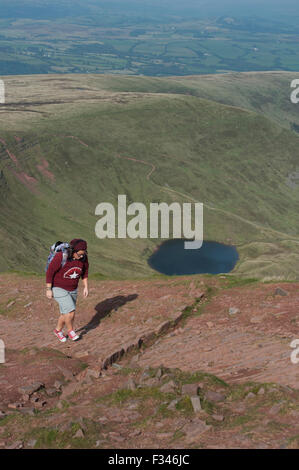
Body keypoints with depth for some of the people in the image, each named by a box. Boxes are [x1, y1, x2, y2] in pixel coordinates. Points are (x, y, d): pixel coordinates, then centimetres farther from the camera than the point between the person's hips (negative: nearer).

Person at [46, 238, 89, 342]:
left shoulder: (83, 257, -15)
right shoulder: (60, 257, -32)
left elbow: (85, 271, 4)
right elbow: (49, 272, -21)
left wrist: (86, 287, 2)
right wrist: (48, 290, -17)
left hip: (72, 290, 6)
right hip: (58, 288, -6)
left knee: (66, 313, 13)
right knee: (71, 310, -15)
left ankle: (58, 330, 39)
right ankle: (70, 330, 12)